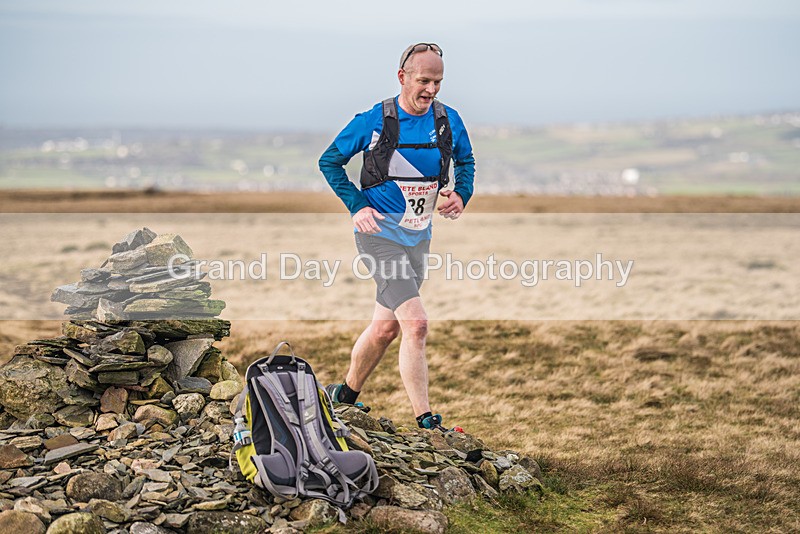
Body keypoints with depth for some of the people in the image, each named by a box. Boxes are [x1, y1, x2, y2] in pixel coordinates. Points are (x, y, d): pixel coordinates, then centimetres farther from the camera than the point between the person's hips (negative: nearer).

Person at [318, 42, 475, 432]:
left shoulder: (449, 120, -1)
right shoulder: (374, 121, -13)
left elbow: (465, 161, 17)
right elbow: (329, 161, -2)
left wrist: (461, 195, -3)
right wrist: (357, 206, -12)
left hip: (418, 236, 6)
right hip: (379, 233, -6)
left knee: (386, 327, 16)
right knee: (416, 324, -18)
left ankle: (344, 396, 37)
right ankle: (425, 422, -14)